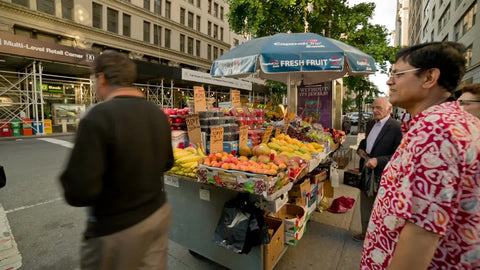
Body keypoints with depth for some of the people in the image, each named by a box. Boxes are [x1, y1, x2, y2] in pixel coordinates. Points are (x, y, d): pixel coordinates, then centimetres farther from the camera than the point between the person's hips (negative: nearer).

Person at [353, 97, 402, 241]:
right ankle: (366, 233, 41)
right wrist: (360, 148, 3)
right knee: (366, 205, 22)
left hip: (383, 175, -8)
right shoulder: (370, 123, 7)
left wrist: (378, 160, -28)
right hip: (367, 172, 8)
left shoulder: (396, 127, -18)